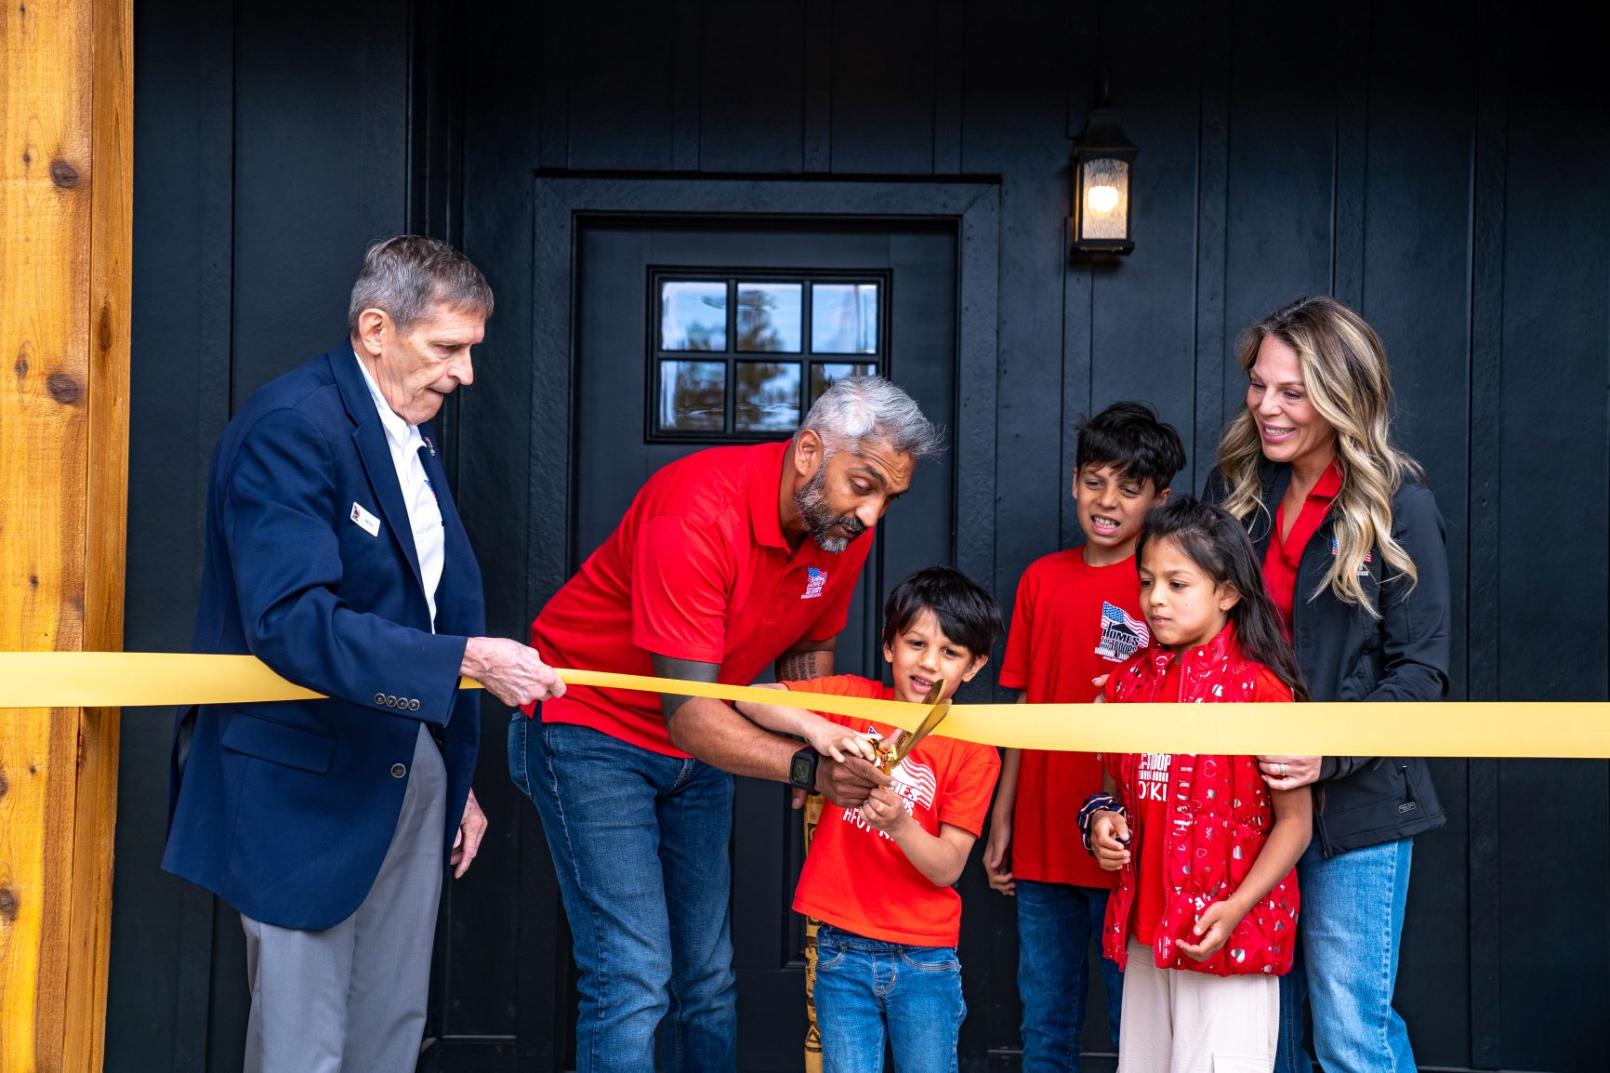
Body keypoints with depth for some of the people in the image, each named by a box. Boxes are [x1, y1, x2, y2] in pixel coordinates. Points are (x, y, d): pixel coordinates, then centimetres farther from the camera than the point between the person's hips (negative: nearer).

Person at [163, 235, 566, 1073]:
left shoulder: (415, 438, 12)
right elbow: (290, 623, -27)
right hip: (307, 785, -8)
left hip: (411, 775, 9)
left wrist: (455, 780, 18)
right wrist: (466, 659, -31)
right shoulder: (290, 427, -17)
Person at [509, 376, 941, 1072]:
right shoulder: (699, 509, -30)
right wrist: (809, 768, -45)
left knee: (709, 978, 8)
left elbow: (808, 647, 11)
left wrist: (829, 751, -8)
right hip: (592, 726, -7)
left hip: (695, 752, 7)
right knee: (635, 980, -14)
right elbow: (687, 712, -32)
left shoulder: (844, 527, -8)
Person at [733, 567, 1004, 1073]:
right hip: (842, 950, 1)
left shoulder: (974, 751, -4)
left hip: (924, 959, 0)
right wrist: (817, 727, -26)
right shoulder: (854, 698, 0)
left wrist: (900, 824, -27)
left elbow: (948, 867, -8)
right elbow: (751, 699, -10)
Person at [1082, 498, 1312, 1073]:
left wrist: (1236, 909, -19)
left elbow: (1295, 820, -10)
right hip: (1145, 931, 6)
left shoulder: (1258, 687, -12)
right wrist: (1102, 820, -3)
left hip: (1231, 937, -6)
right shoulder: (1130, 681, 7)